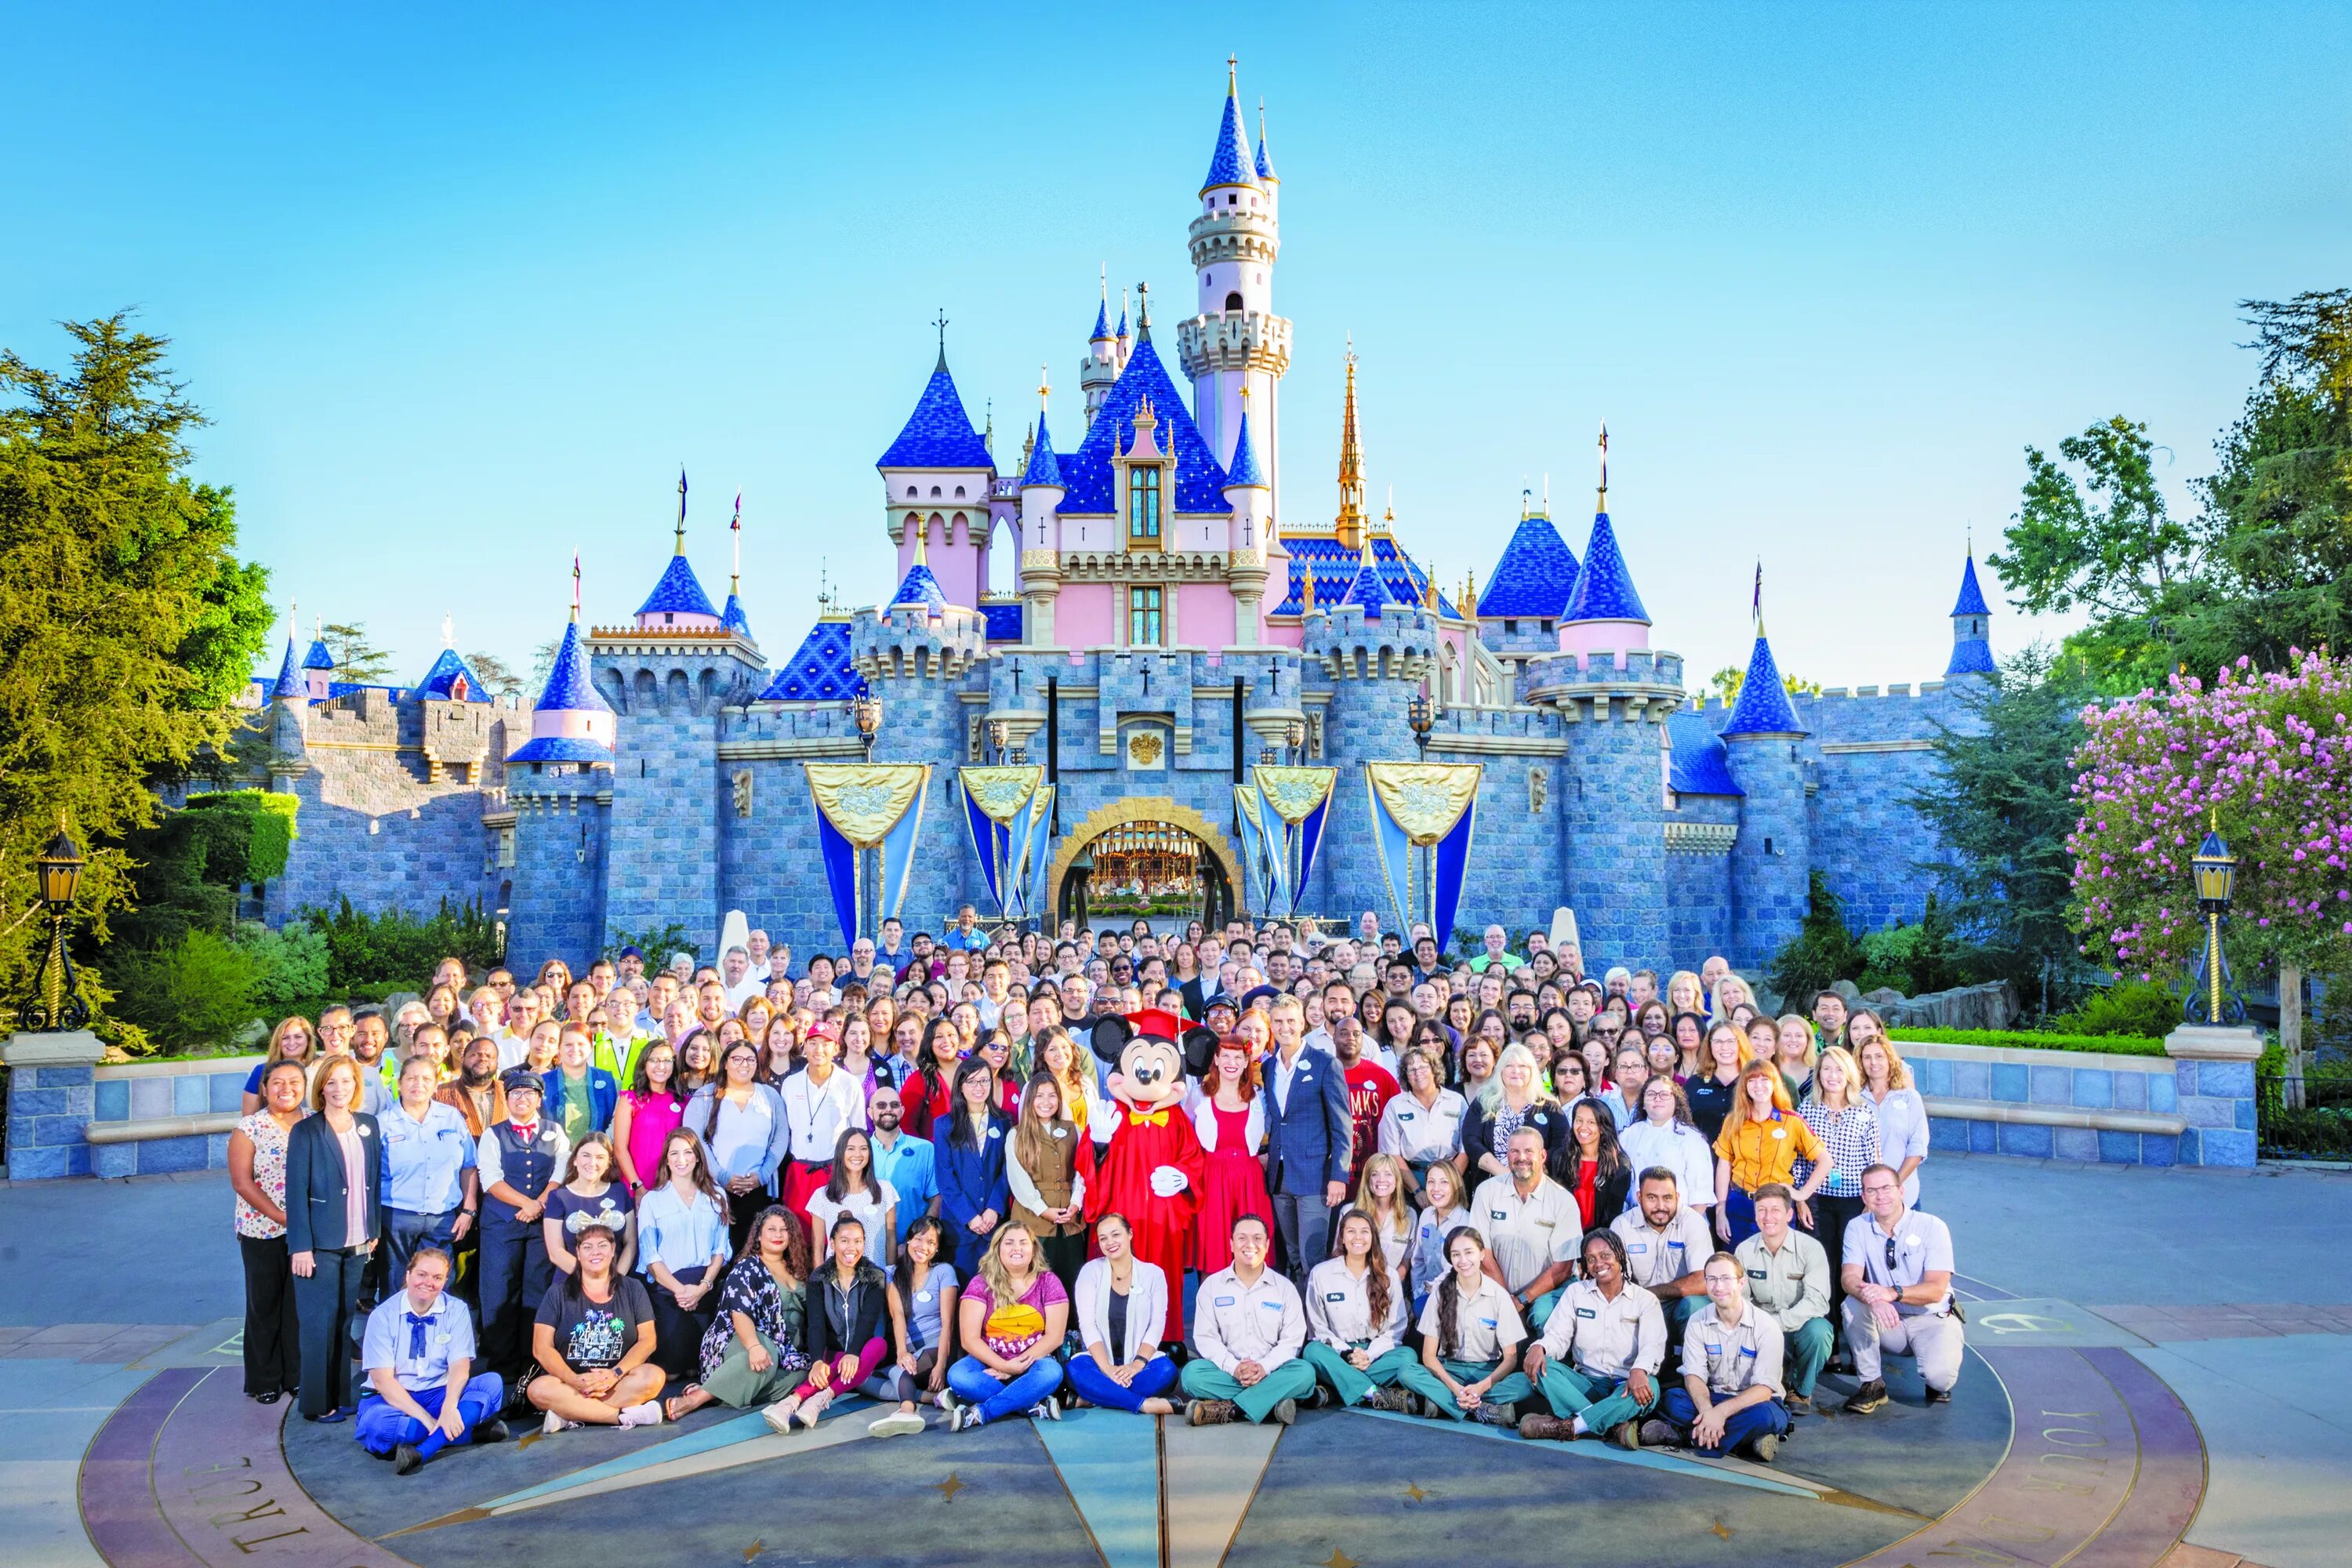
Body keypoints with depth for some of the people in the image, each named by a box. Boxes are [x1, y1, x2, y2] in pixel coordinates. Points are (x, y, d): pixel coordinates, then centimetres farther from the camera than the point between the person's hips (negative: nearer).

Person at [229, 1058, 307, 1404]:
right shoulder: (250, 1127, -4)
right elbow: (242, 1182, -9)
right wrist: (282, 1217, -16)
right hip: (263, 1232, -2)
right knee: (265, 1305, 8)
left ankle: (298, 1376, 20)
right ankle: (265, 1381, 22)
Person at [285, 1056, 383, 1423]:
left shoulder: (368, 1126, 7)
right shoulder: (306, 1131, -8)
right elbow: (296, 1191, -10)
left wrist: (375, 1229, 11)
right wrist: (300, 1246, -13)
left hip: (357, 1242, 5)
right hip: (320, 1243, -5)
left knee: (345, 1319, 11)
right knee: (320, 1323, 1)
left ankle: (342, 1396, 20)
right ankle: (318, 1404, 11)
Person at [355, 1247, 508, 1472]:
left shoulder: (456, 1310, -2)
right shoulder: (383, 1316, -7)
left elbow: (460, 1367, -12)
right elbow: (382, 1379, -14)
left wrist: (449, 1408, -33)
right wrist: (426, 1418, -25)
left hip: (439, 1395, 2)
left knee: (492, 1383, -24)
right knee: (374, 1422, -37)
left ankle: (422, 1451, -36)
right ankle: (468, 1430, -27)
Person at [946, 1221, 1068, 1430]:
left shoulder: (1048, 1282, 2)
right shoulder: (981, 1284, 0)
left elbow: (1054, 1336, -5)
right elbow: (970, 1339, -7)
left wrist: (1018, 1365, -16)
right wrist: (1004, 1366, -21)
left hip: (1031, 1363, 0)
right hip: (989, 1362, 0)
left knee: (1052, 1372, -34)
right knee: (957, 1375, -31)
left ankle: (979, 1413, -29)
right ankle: (1035, 1405, -26)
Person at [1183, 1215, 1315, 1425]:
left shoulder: (1285, 1287, 5)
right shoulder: (1212, 1285, 4)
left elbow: (1292, 1340, -1)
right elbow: (1205, 1337, -2)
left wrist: (1265, 1367, -19)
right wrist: (1233, 1367, -19)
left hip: (1271, 1372, 1)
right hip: (1227, 1372, 0)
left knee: (1305, 1372, -30)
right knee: (1192, 1372, -30)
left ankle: (1226, 1409, -32)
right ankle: (1272, 1402, -33)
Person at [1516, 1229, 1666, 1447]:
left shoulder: (1645, 1300, 5)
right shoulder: (1576, 1292, 12)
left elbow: (1653, 1345, -10)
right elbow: (1558, 1336, 3)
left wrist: (1639, 1370, -34)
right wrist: (1540, 1347, -22)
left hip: (1625, 1388, -2)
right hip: (1587, 1385, 2)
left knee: (1649, 1386, -36)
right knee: (1544, 1367, -26)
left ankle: (1566, 1426, -36)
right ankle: (1615, 1426, -37)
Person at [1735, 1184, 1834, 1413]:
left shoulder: (1811, 1248, -12)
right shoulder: (1744, 1251, -1)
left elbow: (1816, 1301, -22)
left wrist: (1776, 1323, -33)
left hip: (1801, 1325, -1)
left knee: (1819, 1331, -36)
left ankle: (1802, 1390, -4)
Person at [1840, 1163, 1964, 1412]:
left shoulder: (1931, 1227, -13)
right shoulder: (1858, 1228, -4)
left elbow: (1936, 1289, -21)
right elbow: (1850, 1278, -17)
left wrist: (1892, 1293, -40)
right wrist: (1873, 1298, -41)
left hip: (1933, 1319, -2)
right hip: (1887, 1322, 3)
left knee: (1939, 1376, -29)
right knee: (1853, 1304, -27)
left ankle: (1937, 1381, 11)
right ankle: (1872, 1384, -10)